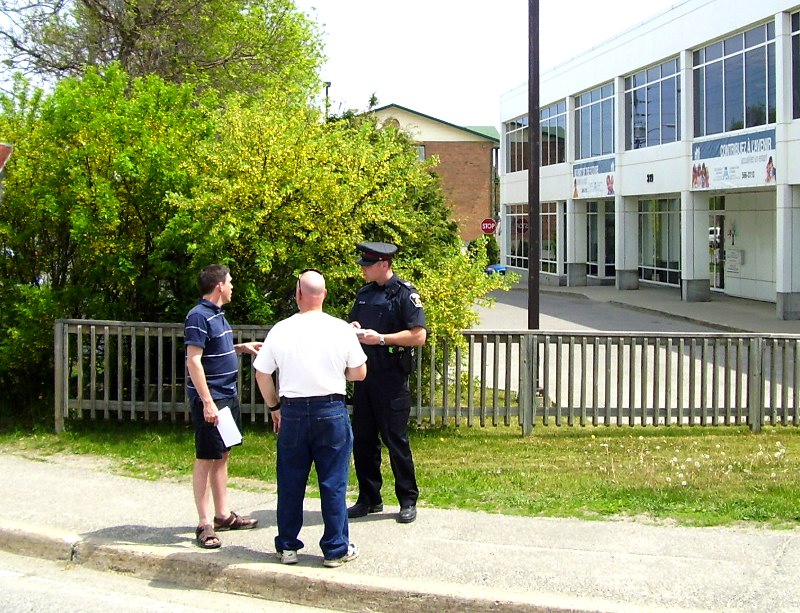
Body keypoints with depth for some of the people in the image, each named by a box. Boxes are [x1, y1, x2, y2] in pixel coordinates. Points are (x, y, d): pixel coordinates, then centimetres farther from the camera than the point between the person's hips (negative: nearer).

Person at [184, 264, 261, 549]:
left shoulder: (217, 314, 13)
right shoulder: (199, 317, -16)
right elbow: (193, 361, -21)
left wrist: (242, 347, 15)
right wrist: (207, 402, -25)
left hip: (227, 396, 10)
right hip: (210, 399, -10)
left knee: (222, 456, 15)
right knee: (206, 459, -4)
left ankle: (223, 515, 24)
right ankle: (205, 524, 0)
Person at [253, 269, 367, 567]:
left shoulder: (280, 330, -3)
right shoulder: (341, 330, -6)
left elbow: (261, 374, 2)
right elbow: (360, 373, 1)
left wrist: (274, 407, 15)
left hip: (292, 412, 1)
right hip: (331, 411, -1)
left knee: (290, 483, 11)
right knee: (333, 483, 6)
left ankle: (287, 546, 19)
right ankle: (336, 548, 11)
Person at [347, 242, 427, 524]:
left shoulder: (405, 293, -8)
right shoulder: (364, 294, 14)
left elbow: (419, 336, -15)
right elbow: (353, 325, 26)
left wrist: (380, 338, -19)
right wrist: (352, 329, 1)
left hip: (391, 380, -7)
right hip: (364, 376, 7)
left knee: (395, 439, -2)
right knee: (362, 439, 10)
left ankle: (408, 501, 9)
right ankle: (369, 499, 20)